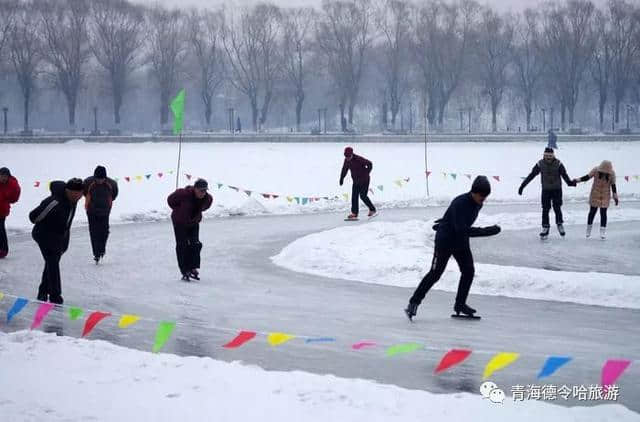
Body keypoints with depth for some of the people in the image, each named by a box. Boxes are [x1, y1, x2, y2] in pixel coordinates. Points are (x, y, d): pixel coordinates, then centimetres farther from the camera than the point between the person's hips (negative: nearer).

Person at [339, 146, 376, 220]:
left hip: (364, 180, -7)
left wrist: (366, 173, -16)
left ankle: (372, 210, 8)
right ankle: (354, 213, 1)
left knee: (363, 196, -9)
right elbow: (344, 169, 15)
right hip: (356, 181, 7)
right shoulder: (346, 160, -1)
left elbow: (369, 164, -20)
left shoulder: (359, 159, -23)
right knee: (354, 196, -1)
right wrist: (341, 179, 16)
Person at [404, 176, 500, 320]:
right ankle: (414, 303, 2)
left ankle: (460, 304, 12)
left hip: (461, 242, 8)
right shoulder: (460, 203, -28)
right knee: (435, 273, -7)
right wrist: (487, 231, -40)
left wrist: (443, 223, 29)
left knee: (468, 271, -1)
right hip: (445, 240, -8)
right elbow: (462, 230, -37)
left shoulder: (477, 204, -2)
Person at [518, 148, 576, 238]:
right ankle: (545, 228, 6)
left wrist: (569, 182, -36)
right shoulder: (540, 164, -8)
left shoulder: (558, 164, -11)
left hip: (557, 190, -1)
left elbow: (564, 175, -16)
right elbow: (531, 175, -4)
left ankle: (560, 224, 21)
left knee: (557, 208, -1)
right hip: (545, 190, 1)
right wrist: (522, 186, -5)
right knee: (545, 209, -2)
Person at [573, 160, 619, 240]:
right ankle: (588, 229, 23)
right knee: (592, 211, 5)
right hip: (595, 194, 0)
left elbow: (613, 185, -5)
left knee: (603, 213, -4)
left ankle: (603, 232, 2)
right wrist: (578, 180, -27)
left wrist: (615, 197, -1)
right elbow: (587, 177, -12)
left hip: (605, 196, 0)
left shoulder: (612, 174, -13)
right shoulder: (596, 170, -16)